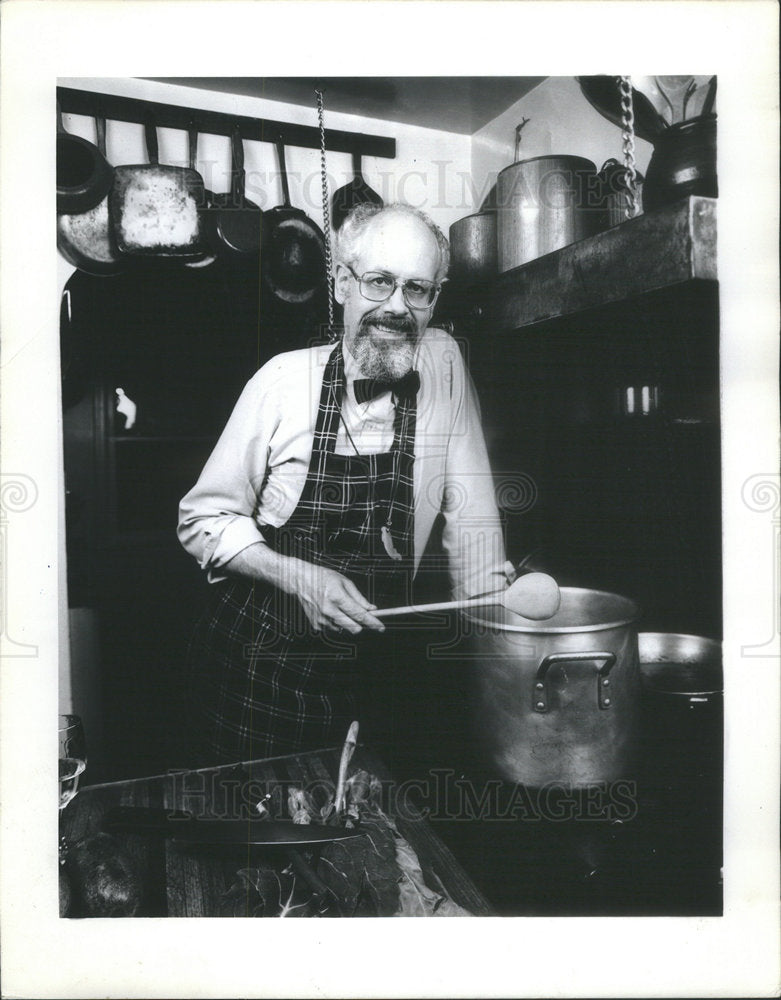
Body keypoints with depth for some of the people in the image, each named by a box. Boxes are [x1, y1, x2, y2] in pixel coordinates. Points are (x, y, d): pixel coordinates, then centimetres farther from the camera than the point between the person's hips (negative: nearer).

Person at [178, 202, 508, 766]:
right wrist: (299, 576, -18)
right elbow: (205, 519, -4)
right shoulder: (284, 380, -10)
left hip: (374, 670, 2)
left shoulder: (444, 365, -5)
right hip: (258, 665, -1)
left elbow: (470, 517, -1)